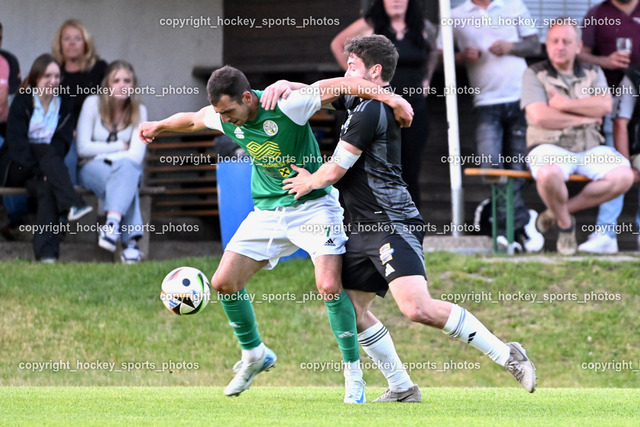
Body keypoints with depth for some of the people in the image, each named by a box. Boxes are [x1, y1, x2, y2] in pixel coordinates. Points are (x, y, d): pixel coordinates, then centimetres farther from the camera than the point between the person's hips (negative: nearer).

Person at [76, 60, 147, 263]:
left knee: (126, 168, -39)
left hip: (127, 167, 2)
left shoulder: (139, 111, 3)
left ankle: (113, 223, -59)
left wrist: (103, 154, -15)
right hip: (92, 170, -2)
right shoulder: (92, 104, -3)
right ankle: (131, 241, -54)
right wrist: (121, 147, -4)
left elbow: (136, 155, -8)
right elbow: (83, 148, -7)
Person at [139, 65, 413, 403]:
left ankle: (353, 375, -8)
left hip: (313, 205, -6)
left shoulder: (285, 105, -24)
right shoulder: (222, 117, -6)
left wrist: (389, 97, -31)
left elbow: (342, 84, -23)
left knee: (329, 286, -22)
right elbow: (192, 119, 19)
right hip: (267, 211, 6)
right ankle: (253, 354, 23)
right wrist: (159, 126, 27)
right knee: (224, 283, -1)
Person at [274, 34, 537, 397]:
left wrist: (309, 182, 11)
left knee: (417, 307, -25)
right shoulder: (358, 102, 17)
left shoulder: (370, 111, -13)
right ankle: (402, 388, 15)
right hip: (365, 227, 11)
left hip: (392, 223, -11)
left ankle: (505, 354, -20)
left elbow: (334, 171, -11)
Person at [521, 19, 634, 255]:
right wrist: (584, 117, -5)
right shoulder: (534, 74, 3)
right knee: (549, 175, -39)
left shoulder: (593, 73, 14)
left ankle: (563, 210, -4)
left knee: (623, 176, -24)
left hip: (591, 149, 4)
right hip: (551, 147, -4)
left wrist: (564, 104, -10)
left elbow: (605, 105, -5)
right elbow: (540, 117, -11)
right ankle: (565, 224, -6)